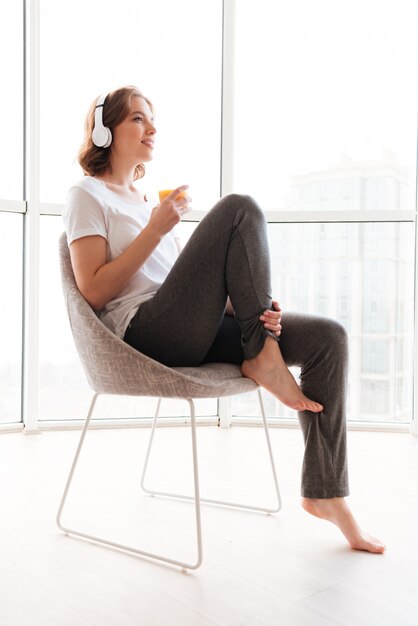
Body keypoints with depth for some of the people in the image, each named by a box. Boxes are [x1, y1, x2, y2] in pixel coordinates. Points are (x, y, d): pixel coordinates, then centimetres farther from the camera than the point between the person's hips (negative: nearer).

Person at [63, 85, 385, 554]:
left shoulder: (148, 199, 27)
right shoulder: (87, 196, 5)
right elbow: (94, 293, -8)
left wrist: (245, 305, 0)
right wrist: (157, 229, -11)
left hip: (194, 334, 7)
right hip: (146, 334, -7)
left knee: (328, 337, -8)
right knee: (240, 210, -21)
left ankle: (324, 493, -2)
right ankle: (263, 357, -14)